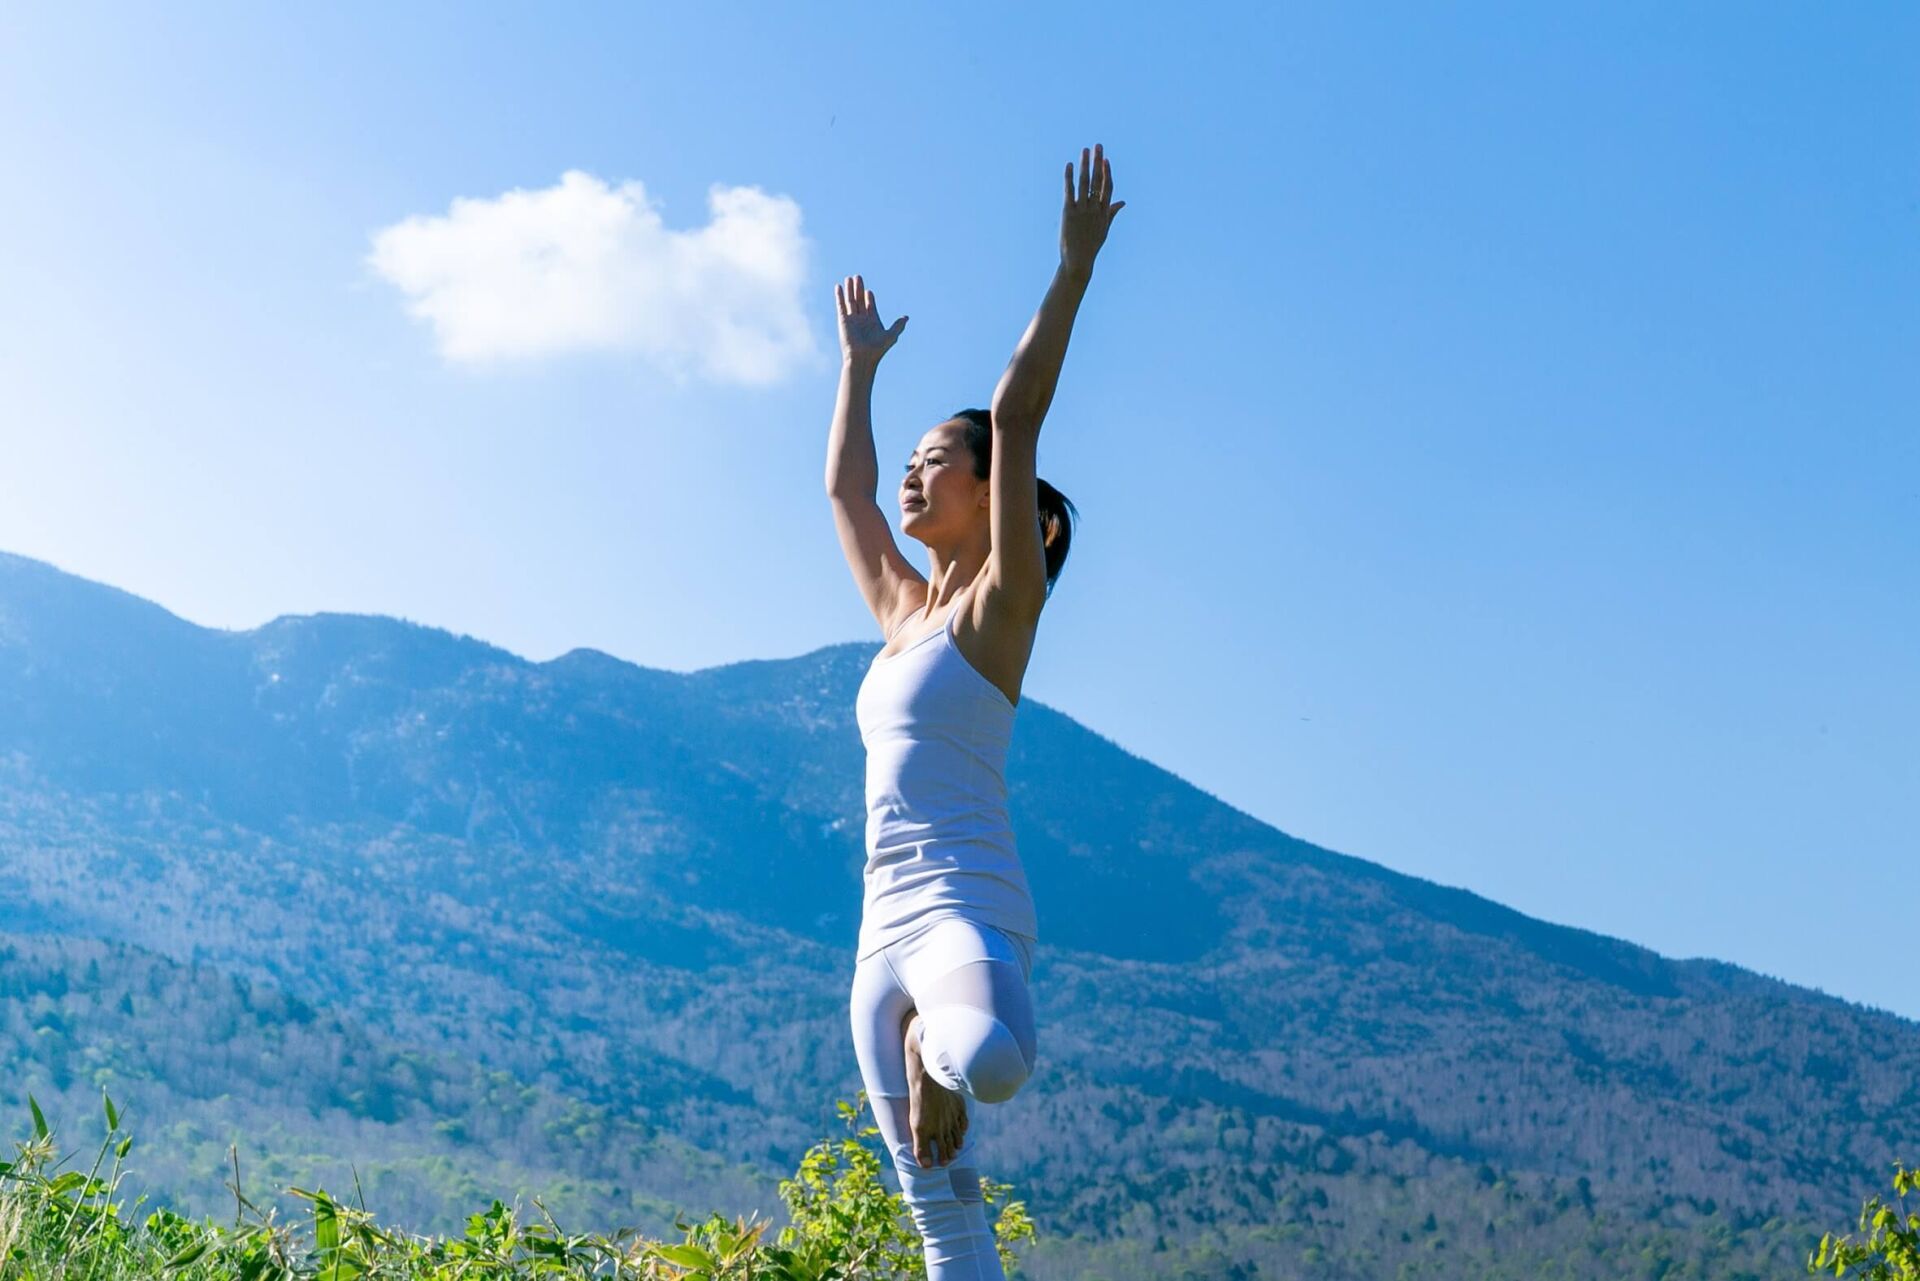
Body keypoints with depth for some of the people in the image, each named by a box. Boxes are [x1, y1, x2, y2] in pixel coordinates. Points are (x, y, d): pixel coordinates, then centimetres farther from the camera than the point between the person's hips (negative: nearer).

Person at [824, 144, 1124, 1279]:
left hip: (965, 906, -7)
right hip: (885, 929, 7)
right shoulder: (905, 608, 19)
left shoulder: (1000, 601, -1)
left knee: (989, 1061, -41)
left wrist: (1074, 267, -12)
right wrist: (861, 365, 41)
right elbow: (842, 486, 31)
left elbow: (1019, 418, -10)